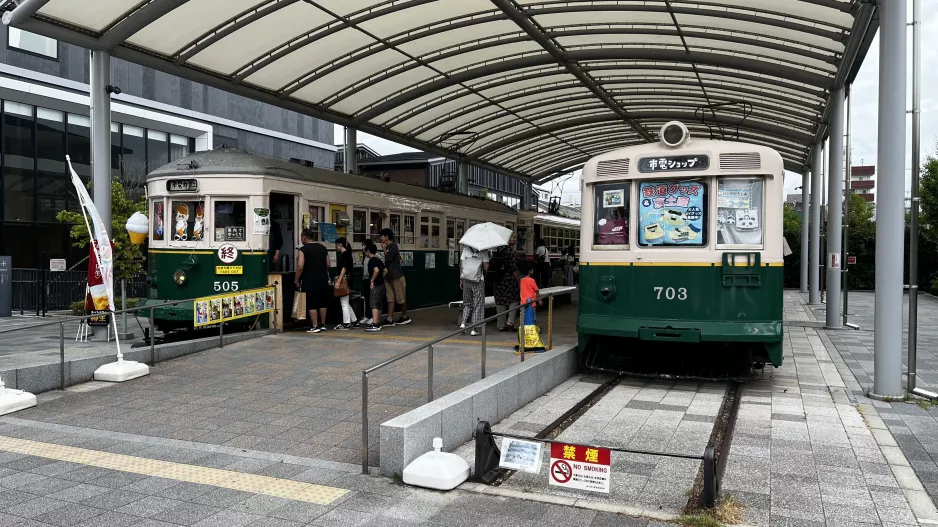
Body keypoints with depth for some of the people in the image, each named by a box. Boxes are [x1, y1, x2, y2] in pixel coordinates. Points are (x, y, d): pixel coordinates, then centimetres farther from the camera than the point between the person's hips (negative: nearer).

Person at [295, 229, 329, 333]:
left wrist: (297, 280, -6)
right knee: (322, 303, 14)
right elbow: (328, 265, 10)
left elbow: (300, 267, -16)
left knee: (311, 304, 1)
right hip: (323, 280, 6)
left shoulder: (303, 249, -9)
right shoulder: (323, 248, 9)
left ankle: (314, 326, 1)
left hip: (310, 281, -6)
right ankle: (323, 324, 20)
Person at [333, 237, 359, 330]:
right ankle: (354, 322, 19)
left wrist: (338, 281, -22)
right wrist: (338, 278, 27)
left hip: (344, 281, -10)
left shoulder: (344, 254, -13)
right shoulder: (346, 254, 16)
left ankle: (346, 324, 0)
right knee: (346, 303, 15)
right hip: (346, 282, 10)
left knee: (344, 303, -4)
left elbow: (344, 268, -20)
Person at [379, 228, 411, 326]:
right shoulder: (388, 247, 14)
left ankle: (405, 317, 16)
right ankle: (390, 319, 2)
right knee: (390, 298, 4)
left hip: (397, 276, -9)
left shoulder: (393, 246, -11)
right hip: (389, 276, 9)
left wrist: (384, 248, -6)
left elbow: (388, 258, -20)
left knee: (401, 298, 2)